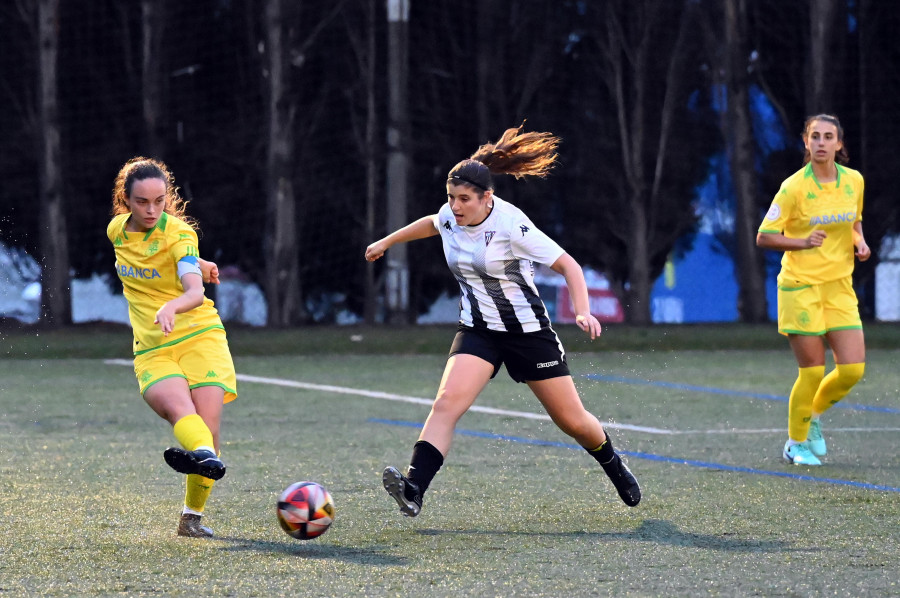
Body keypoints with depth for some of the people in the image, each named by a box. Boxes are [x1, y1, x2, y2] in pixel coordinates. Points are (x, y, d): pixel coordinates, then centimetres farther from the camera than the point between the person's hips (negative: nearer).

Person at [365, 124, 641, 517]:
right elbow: (432, 223, 22)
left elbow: (567, 264, -18)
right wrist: (387, 242, 34)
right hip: (478, 332, 4)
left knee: (572, 421, 6)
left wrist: (583, 312, -32)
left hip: (528, 330, -4)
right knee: (447, 402, -22)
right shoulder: (450, 217, -4)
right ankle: (413, 490, -35)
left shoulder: (511, 225, -21)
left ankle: (614, 467, 39)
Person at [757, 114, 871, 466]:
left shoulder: (854, 181, 3)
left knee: (853, 369, -4)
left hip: (839, 287, 5)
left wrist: (859, 241, 0)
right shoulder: (794, 187, -12)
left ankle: (814, 415, 26)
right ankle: (796, 444, 17)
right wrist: (804, 243, -24)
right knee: (812, 373, -5)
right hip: (801, 287, -5)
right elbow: (764, 237, -11)